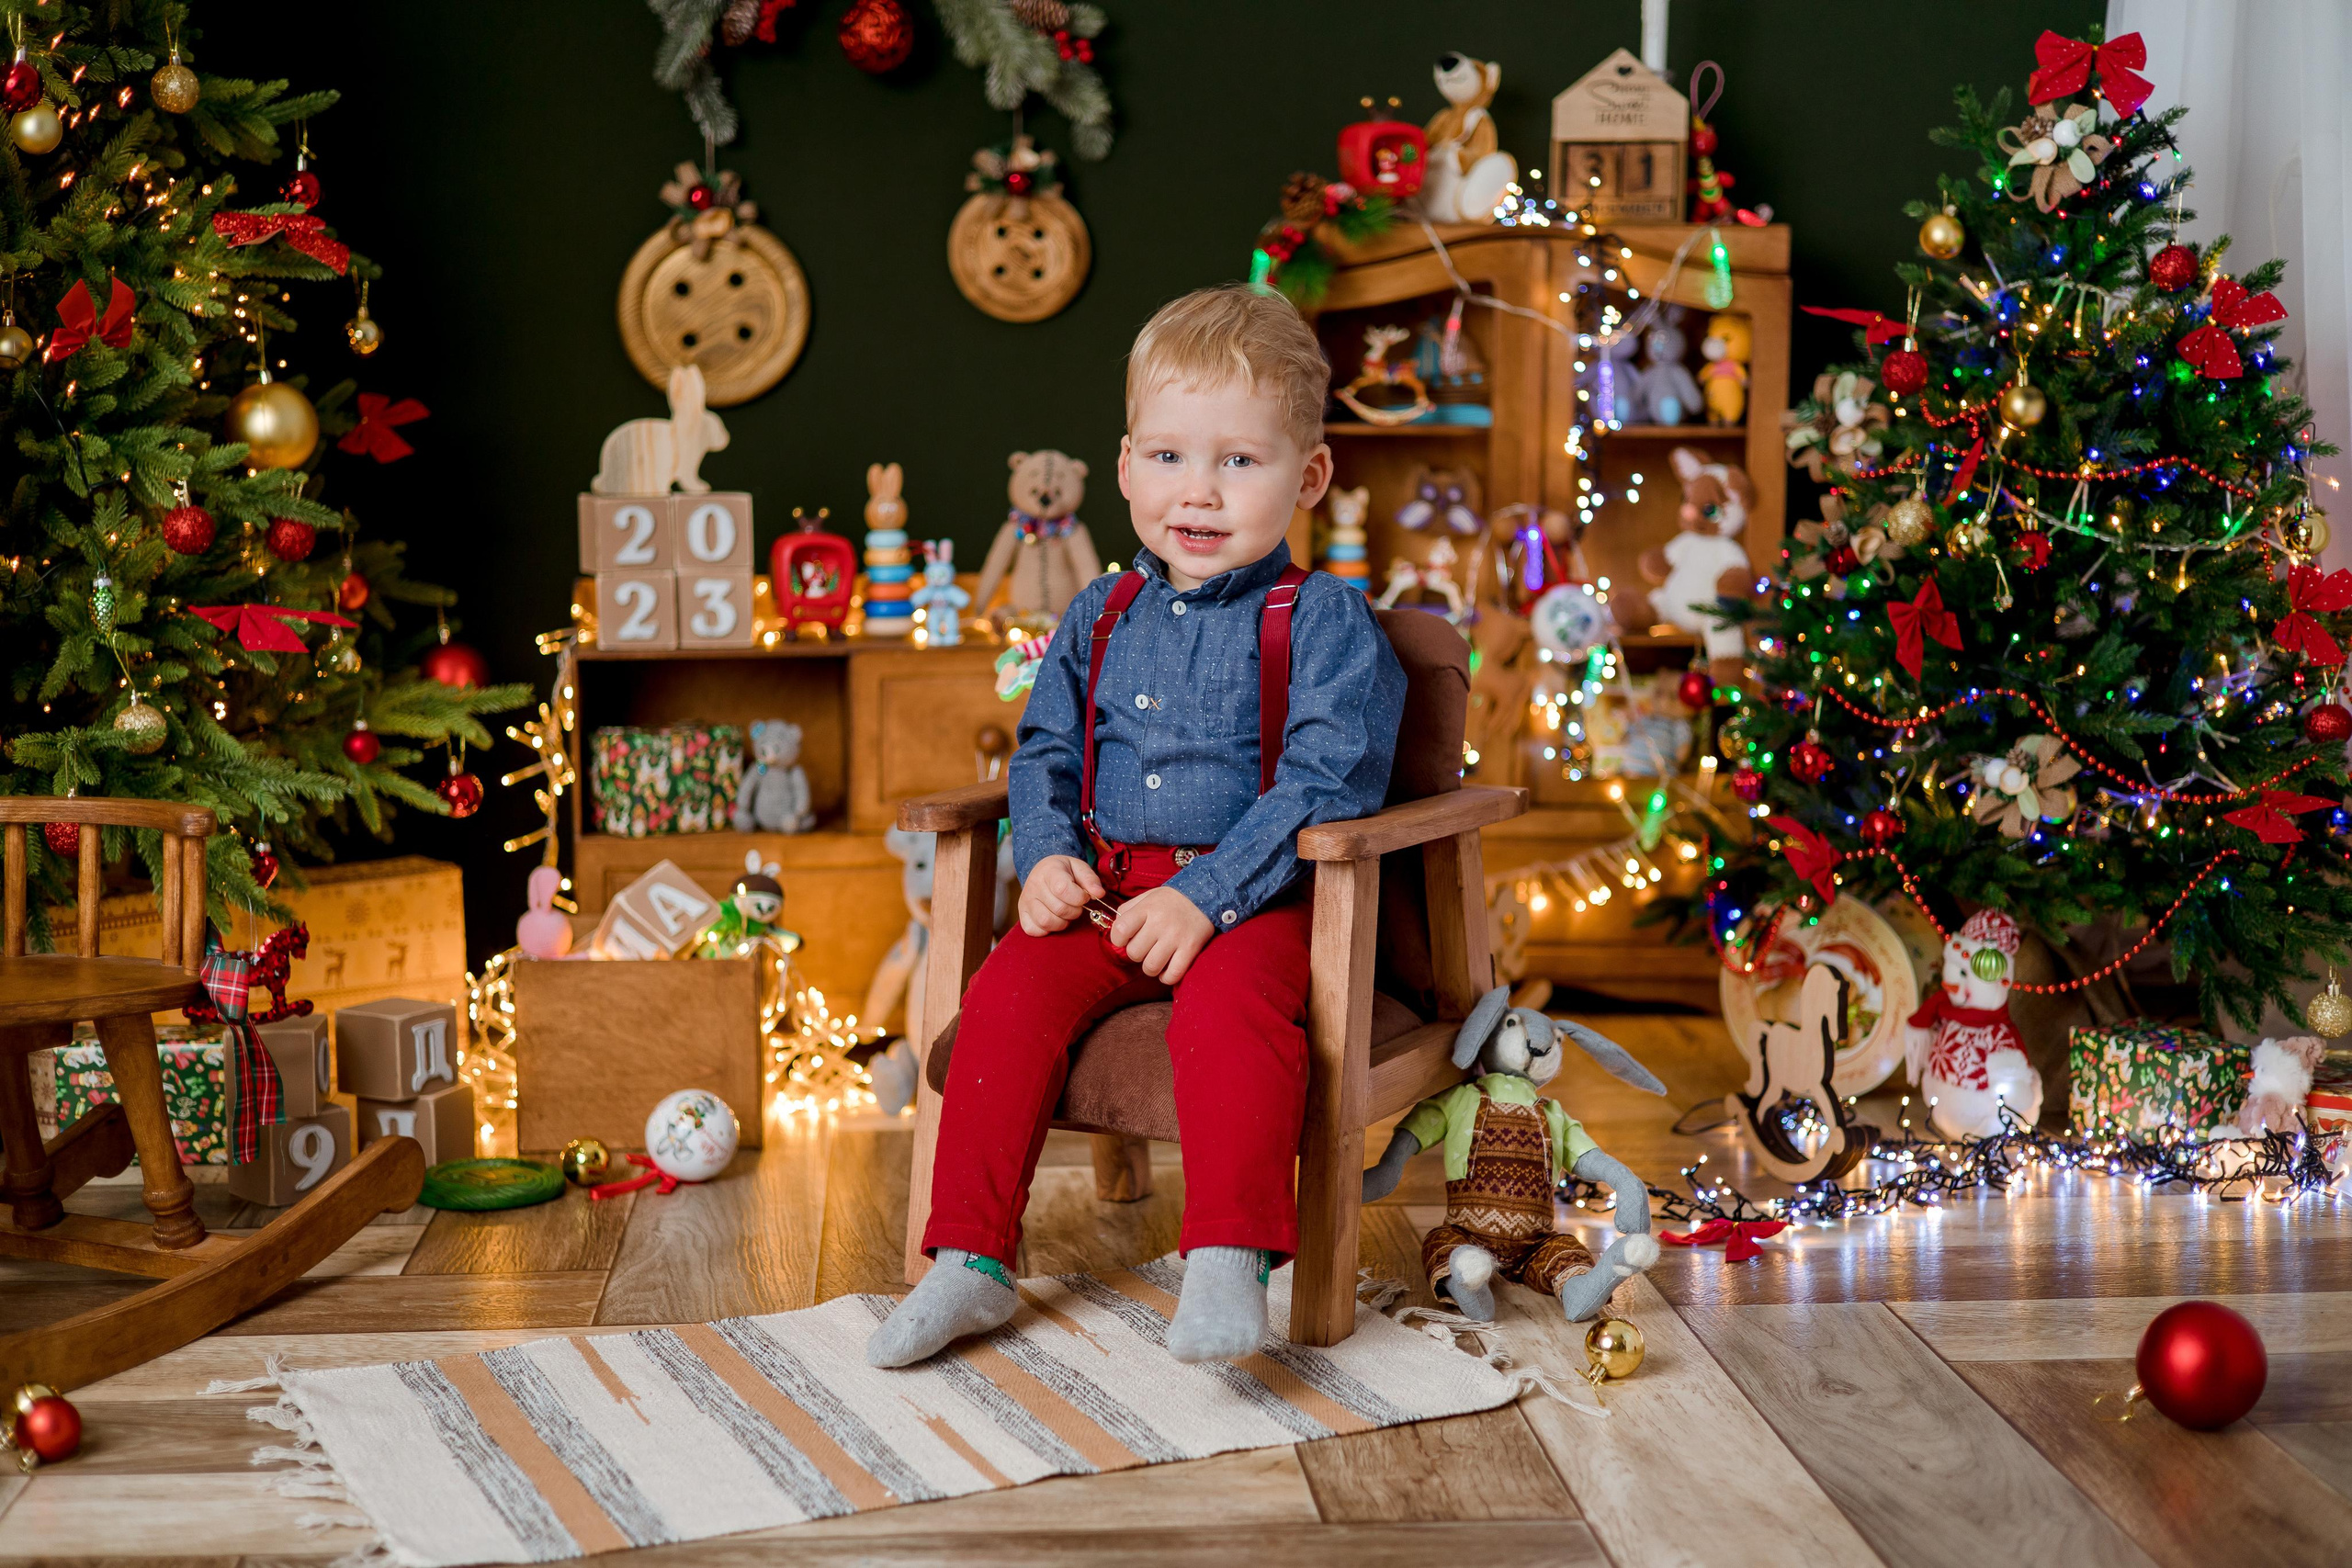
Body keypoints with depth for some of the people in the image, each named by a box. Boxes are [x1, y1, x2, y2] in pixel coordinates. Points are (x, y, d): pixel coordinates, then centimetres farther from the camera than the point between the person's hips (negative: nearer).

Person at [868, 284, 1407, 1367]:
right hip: (1104, 892, 5)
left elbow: (1327, 778, -14)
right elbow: (1045, 754, 20)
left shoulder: (1323, 620, -4)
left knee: (1230, 1004, -35)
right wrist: (1046, 857, -2)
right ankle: (969, 1261, -11)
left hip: (1255, 900, -4)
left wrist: (1206, 897, -22)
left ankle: (1227, 1264, -31)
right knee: (1010, 991, -19)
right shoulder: (1100, 618, 14)